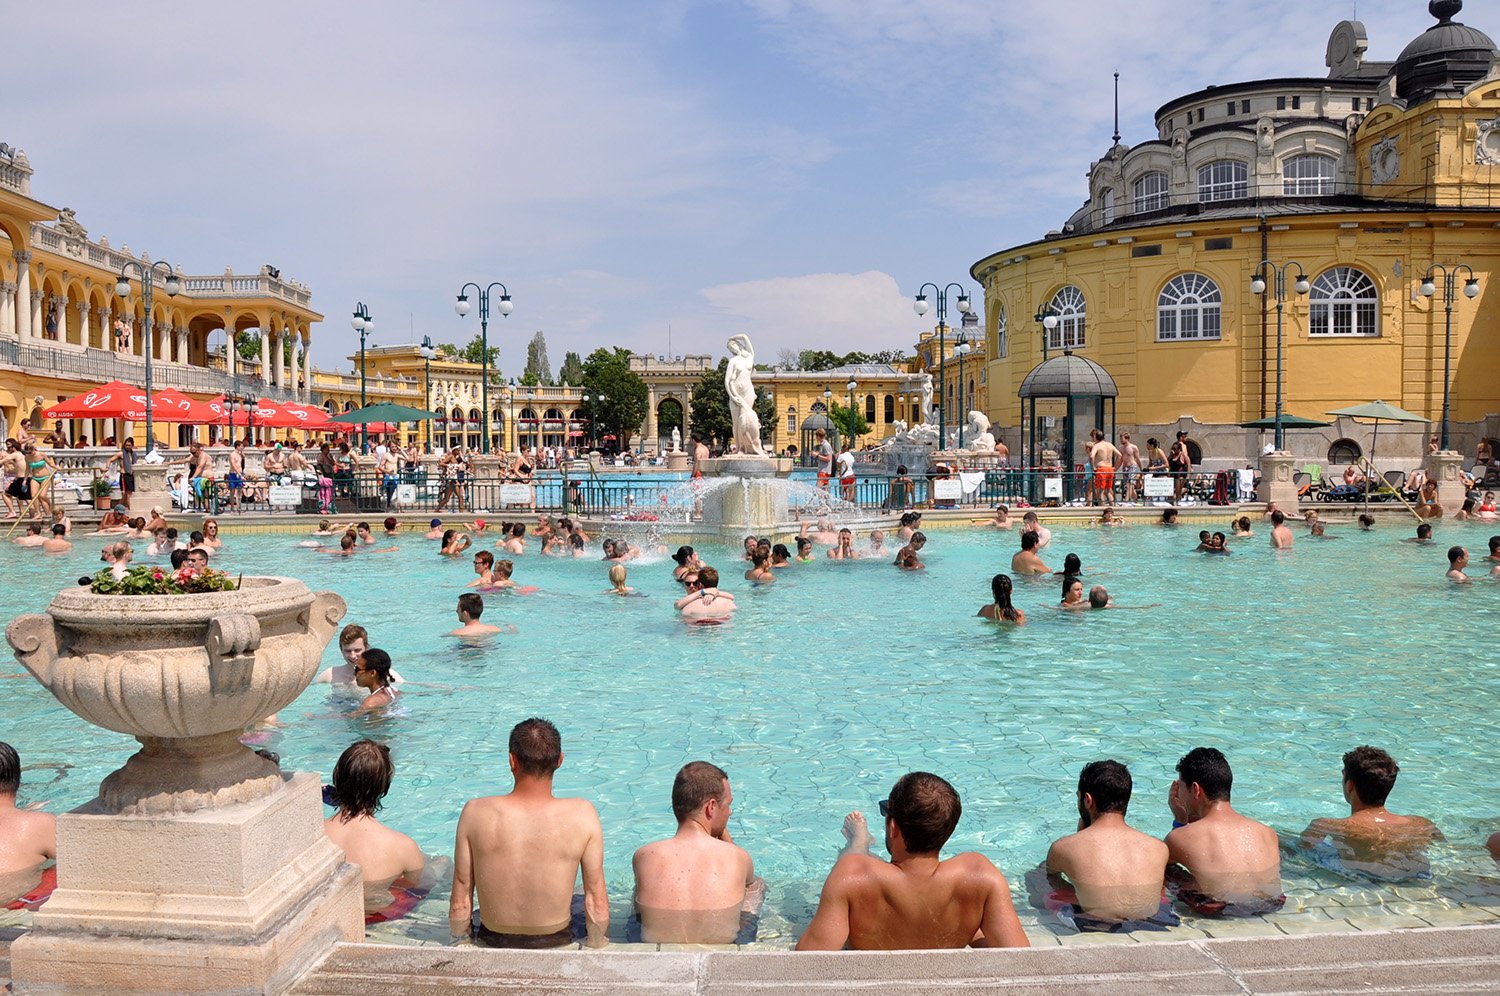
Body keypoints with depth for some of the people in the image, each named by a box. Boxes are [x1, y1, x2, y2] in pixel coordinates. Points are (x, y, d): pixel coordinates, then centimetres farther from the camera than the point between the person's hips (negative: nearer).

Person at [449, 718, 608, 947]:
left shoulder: (475, 814, -19)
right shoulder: (583, 815, -21)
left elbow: (460, 902, -10)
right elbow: (597, 902, -12)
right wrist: (597, 943, 5)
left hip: (493, 942, 0)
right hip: (557, 941, 0)